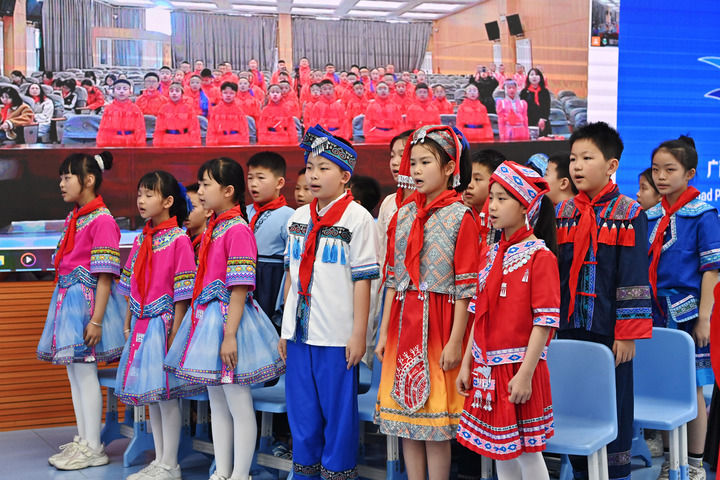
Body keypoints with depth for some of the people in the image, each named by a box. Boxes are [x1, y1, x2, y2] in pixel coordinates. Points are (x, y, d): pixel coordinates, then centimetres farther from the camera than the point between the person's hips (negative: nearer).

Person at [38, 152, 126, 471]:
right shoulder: (73, 218, 13)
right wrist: (62, 301, 18)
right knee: (74, 370, 13)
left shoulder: (102, 220, -15)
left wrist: (96, 320, -21)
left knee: (84, 371, -5)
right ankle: (83, 440, 24)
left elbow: (105, 275, -18)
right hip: (68, 299, 9)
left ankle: (93, 448, 4)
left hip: (87, 299, -9)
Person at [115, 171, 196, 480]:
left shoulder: (178, 239, -10)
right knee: (149, 396, 12)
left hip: (163, 324, -7)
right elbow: (131, 286, 15)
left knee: (166, 395, -2)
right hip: (140, 325, 7)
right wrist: (127, 325, 12)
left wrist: (175, 332, -15)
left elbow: (182, 292, -12)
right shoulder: (141, 239, 12)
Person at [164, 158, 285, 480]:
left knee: (239, 406, 1)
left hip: (228, 317, -10)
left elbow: (240, 289, -19)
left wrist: (229, 335, -22)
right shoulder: (212, 228, 12)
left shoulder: (237, 229, -15)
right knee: (217, 405, 16)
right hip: (206, 317, 10)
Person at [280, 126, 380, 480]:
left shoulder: (356, 218, -7)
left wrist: (358, 334, -11)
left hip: (337, 336, -5)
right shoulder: (297, 219, 11)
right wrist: (286, 329, 13)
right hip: (300, 332, 6)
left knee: (338, 411, 4)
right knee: (301, 410, 13)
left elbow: (362, 280, -8)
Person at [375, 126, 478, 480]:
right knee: (405, 412, 9)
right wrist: (384, 332, 9)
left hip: (439, 323, -5)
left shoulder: (459, 217, -7)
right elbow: (393, 278, 12)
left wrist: (455, 341, -13)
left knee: (435, 421, 0)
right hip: (403, 322, 6)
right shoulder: (404, 214, 10)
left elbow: (465, 287, -9)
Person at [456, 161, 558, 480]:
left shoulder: (539, 256, -11)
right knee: (500, 451, 14)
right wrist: (467, 365, 10)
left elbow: (545, 321, -15)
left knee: (527, 450, 3)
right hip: (487, 371, 7)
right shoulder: (491, 255, 10)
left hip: (519, 370, -7)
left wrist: (525, 373, -19)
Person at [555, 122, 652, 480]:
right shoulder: (562, 213, 7)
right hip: (570, 327, 5)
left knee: (613, 403, 4)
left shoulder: (628, 215, -8)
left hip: (608, 330, -5)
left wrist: (628, 333, -12)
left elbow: (634, 278, -10)